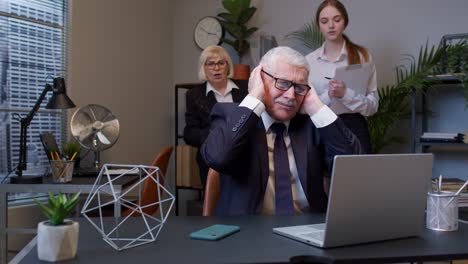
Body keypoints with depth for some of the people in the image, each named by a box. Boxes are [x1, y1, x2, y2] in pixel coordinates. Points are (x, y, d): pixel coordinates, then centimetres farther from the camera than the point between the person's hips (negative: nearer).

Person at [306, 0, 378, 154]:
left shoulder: (362, 56, -1)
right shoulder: (309, 60, 3)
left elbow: (373, 105, -3)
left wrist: (346, 94, -20)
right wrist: (328, 95, -17)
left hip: (353, 129, -1)